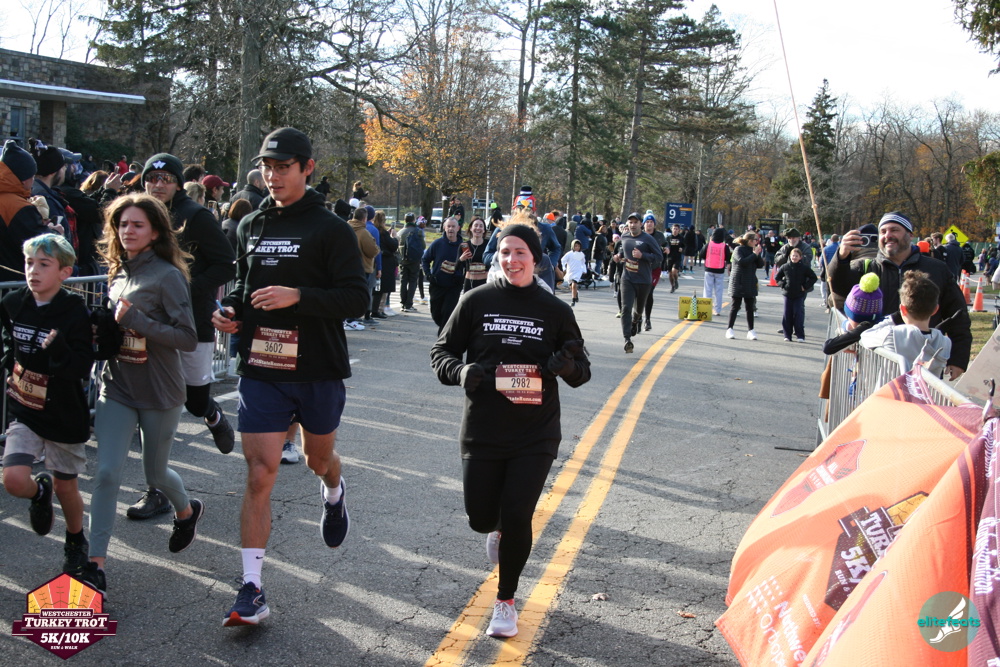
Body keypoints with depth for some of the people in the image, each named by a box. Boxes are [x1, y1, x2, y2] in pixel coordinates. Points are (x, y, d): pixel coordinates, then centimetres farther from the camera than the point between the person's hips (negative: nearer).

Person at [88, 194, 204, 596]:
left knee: (155, 474, 12)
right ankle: (96, 565, -1)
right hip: (117, 389, 5)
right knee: (107, 472, -7)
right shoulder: (118, 273, 6)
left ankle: (187, 511, 45)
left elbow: (188, 339, -19)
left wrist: (135, 320, -25)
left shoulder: (167, 276, -14)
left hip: (159, 393, -4)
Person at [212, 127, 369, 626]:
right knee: (259, 475, -3)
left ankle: (333, 493, 57)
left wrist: (298, 296, -26)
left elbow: (357, 299, -13)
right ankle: (251, 590, 2)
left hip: (319, 371, -2)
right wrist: (230, 311, 1)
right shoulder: (251, 226, 9)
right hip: (261, 369, 3)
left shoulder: (331, 229, -7)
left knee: (318, 458, 19)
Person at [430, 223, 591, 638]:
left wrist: (567, 366, -17)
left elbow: (581, 371, 7)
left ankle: (506, 601, 18)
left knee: (516, 518, -7)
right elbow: (441, 352, 4)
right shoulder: (477, 301, -2)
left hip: (536, 435, -1)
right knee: (481, 519, 5)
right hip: (483, 431, 1)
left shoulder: (556, 311, 0)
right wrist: (460, 371, -18)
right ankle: (499, 528, 46)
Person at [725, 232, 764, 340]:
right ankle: (729, 329, 4)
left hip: (750, 283, 6)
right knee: (735, 306, -2)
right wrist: (754, 254, -17)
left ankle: (750, 331, 6)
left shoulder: (753, 250, 13)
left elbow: (760, 265, 9)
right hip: (738, 282, -6)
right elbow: (742, 261, -23)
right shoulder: (739, 249, -6)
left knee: (750, 307, 4)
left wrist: (759, 254, -4)